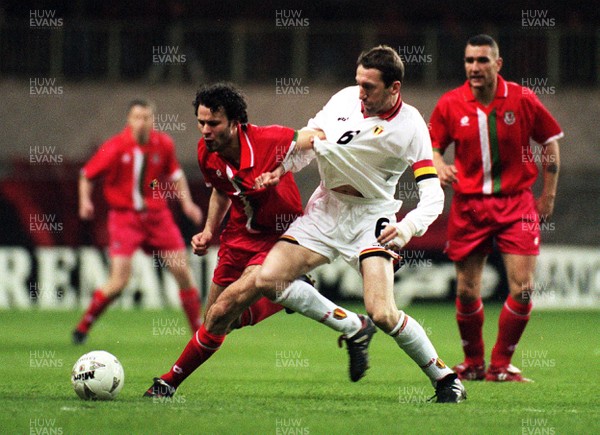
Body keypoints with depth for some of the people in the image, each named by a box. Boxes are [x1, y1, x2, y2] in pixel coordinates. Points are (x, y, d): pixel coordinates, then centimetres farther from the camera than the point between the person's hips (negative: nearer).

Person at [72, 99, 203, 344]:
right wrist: (85, 201, -14)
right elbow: (87, 175, 0)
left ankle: (200, 332, 14)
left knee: (182, 271, 0)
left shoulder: (163, 144, 0)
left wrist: (186, 203, 7)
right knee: (119, 281, -15)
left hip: (157, 215, 4)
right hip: (124, 217, -4)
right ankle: (83, 328, 4)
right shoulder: (115, 147, -11)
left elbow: (175, 174, 17)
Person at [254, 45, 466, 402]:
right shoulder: (345, 98, -4)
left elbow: (433, 195, -21)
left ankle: (445, 377, 0)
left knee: (382, 313, -22)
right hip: (325, 209, 5)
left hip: (370, 216, -5)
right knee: (269, 280, -10)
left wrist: (408, 228, -39)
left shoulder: (410, 127, -17)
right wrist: (280, 170, -4)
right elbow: (309, 142, 12)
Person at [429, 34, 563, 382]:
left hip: (516, 202, -1)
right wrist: (440, 167, -13)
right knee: (467, 291, 0)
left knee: (523, 288, -10)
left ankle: (500, 365, 5)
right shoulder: (450, 104, -2)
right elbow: (432, 146, 10)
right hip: (468, 205, 1)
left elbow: (550, 141, 7)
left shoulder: (522, 99, -5)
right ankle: (473, 363, 21)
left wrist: (548, 195, 7)